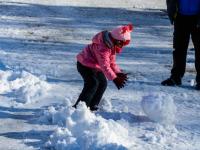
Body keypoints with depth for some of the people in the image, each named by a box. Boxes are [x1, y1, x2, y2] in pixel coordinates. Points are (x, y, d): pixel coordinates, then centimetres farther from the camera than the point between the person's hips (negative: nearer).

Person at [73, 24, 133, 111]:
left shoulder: (113, 46, -1)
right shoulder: (103, 47, -34)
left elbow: (112, 62, 7)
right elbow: (105, 65, -37)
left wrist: (118, 73, -7)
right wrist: (114, 78, -41)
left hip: (95, 66, 10)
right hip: (85, 64, -10)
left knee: (103, 83, 8)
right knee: (92, 84, -22)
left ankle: (92, 106, 18)